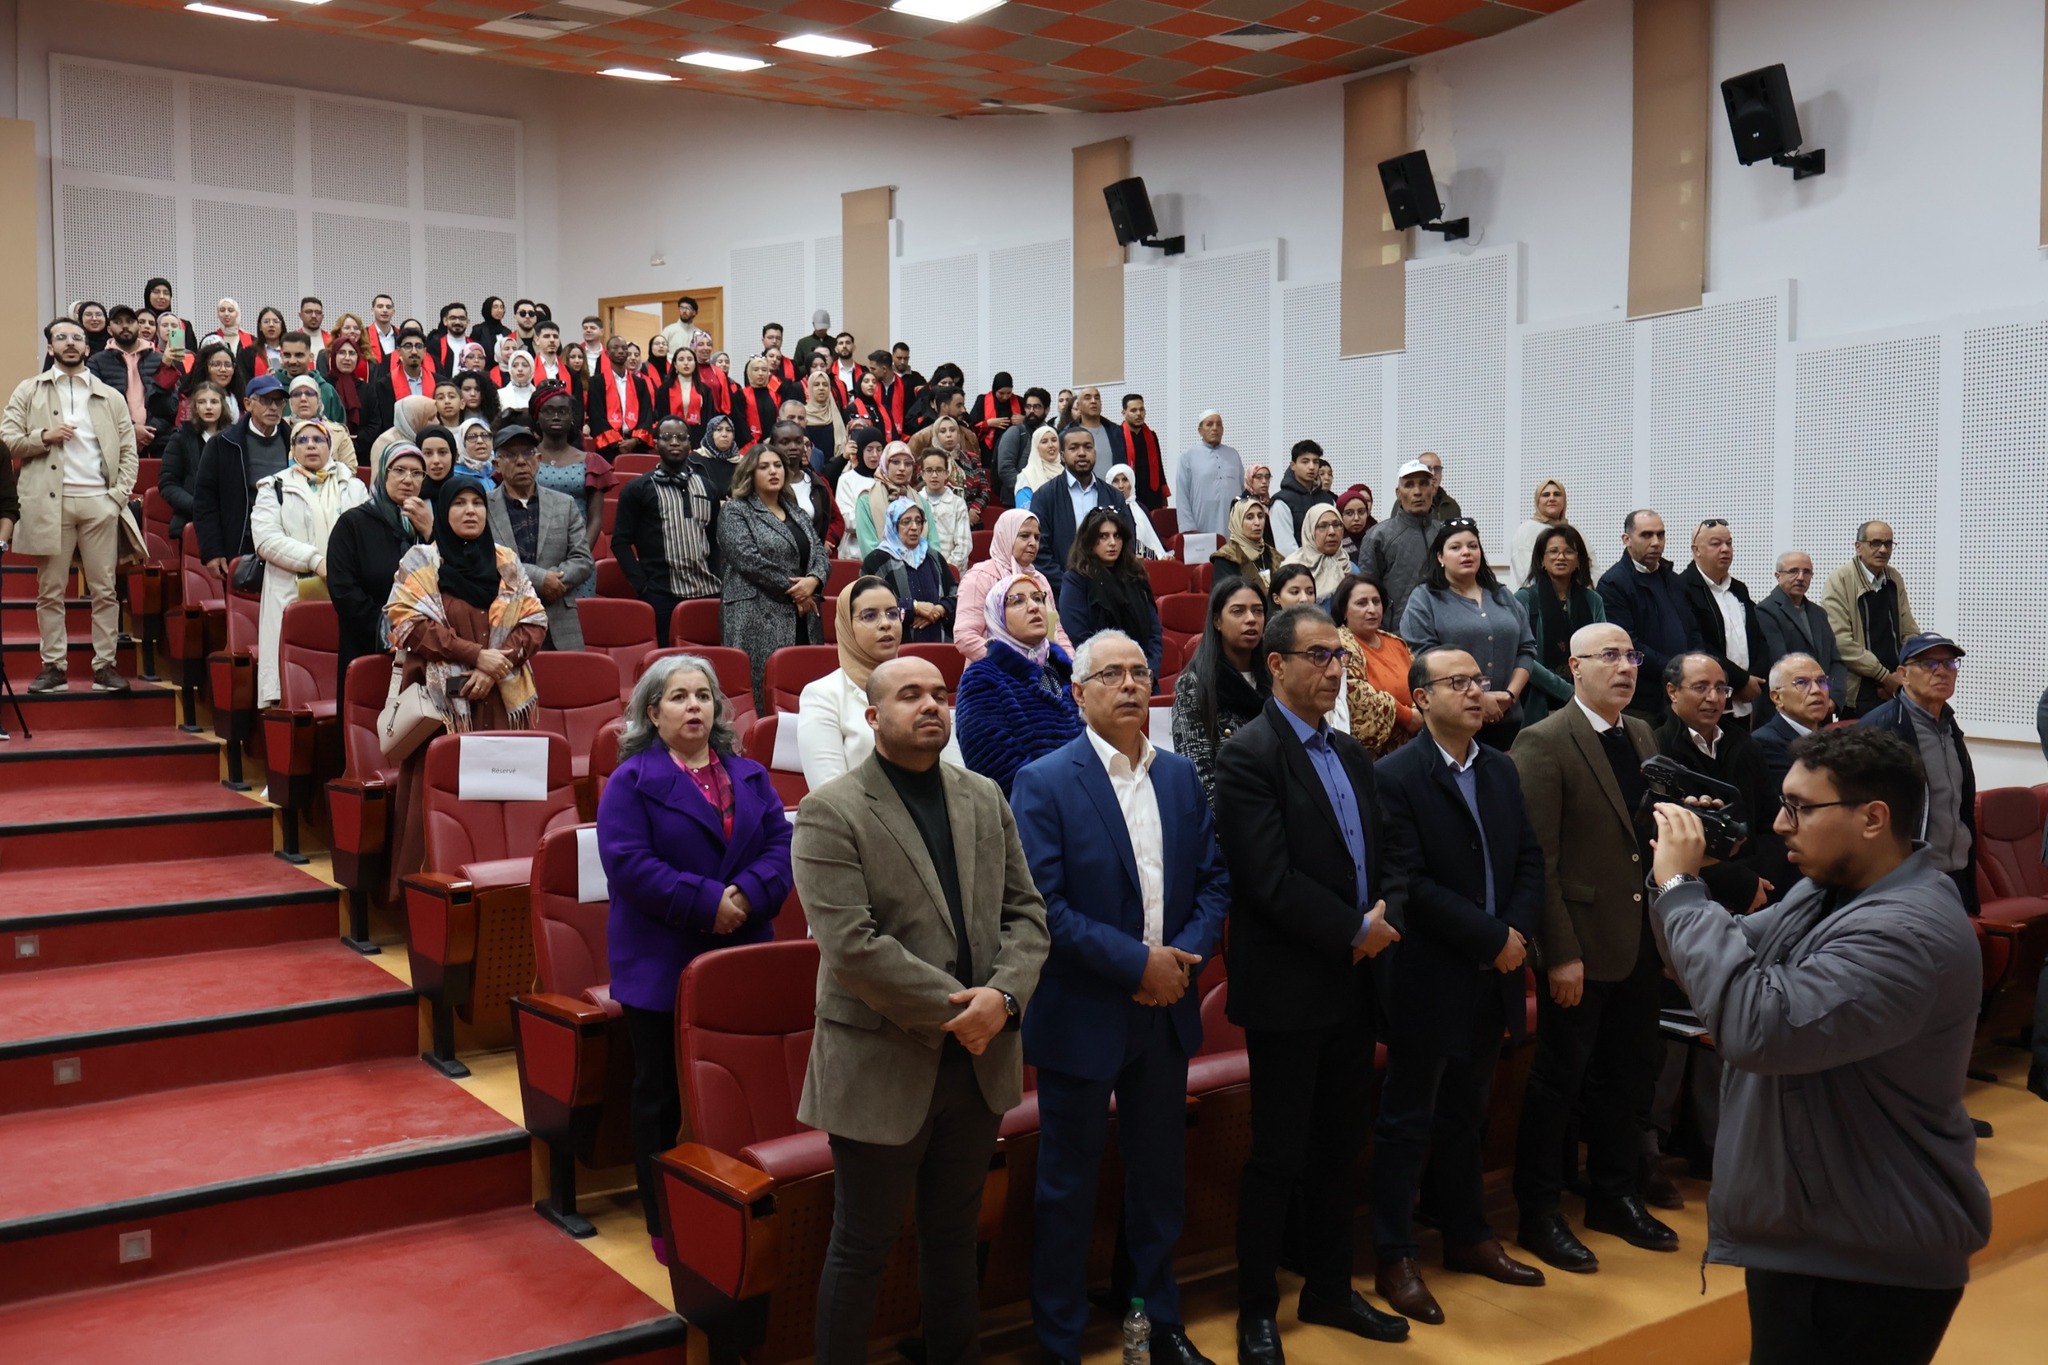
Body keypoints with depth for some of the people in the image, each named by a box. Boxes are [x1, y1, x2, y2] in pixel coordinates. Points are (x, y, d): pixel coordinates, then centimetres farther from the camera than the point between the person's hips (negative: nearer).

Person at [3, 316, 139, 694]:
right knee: (51, 591, 2)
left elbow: (129, 452, 9)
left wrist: (120, 494, -3)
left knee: (105, 590, 0)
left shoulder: (110, 396, 13)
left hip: (99, 503, 1)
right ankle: (54, 666, 6)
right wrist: (44, 436, -12)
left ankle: (105, 665, 4)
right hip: (49, 502, -1)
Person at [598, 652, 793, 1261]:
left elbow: (780, 844, 1)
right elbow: (629, 863, -16)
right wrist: (707, 901, -20)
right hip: (663, 969, -4)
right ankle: (666, 1224, 18)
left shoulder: (749, 776, 11)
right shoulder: (631, 781, -4)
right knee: (663, 1097, 6)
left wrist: (747, 895, -18)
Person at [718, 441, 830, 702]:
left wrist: (814, 579, -8)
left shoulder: (795, 511, 21)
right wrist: (792, 590, -10)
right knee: (763, 692, -10)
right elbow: (749, 560, -12)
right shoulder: (735, 512, 0)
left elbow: (819, 550, 15)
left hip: (801, 621, 6)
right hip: (758, 624, -6)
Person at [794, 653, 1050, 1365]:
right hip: (883, 1067, -5)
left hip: (978, 1060, 5)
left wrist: (1003, 996, -12)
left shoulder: (986, 799, 8)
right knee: (862, 1248, 9)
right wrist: (953, 1008, -18)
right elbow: (851, 946, -19)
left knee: (954, 1236, 19)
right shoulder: (830, 813, -11)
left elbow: (1026, 911, 6)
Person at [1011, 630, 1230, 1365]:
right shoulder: (1043, 782, -11)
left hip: (1167, 1010, 5)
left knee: (1159, 1173, 18)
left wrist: (1186, 954, -11)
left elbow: (1213, 880, 7)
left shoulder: (1181, 776, 6)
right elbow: (1043, 905, -18)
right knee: (1068, 1184, 8)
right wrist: (1136, 964, -19)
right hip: (1081, 1017, -5)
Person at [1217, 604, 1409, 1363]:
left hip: (1354, 984, 7)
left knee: (1339, 1149, 16)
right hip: (1289, 989, -7)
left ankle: (1329, 1289, 31)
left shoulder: (1351, 753, 12)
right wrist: (1354, 931, -14)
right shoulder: (1249, 756, -13)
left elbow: (1382, 856, 12)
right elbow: (1271, 880, -21)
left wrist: (1385, 919, -7)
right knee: (1279, 1156, 3)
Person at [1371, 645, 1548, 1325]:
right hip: (1430, 980, -6)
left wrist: (1518, 929, -8)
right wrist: (1491, 937, -17)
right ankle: (1395, 1261, 15)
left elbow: (1530, 859, 8)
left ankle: (1469, 1237, 33)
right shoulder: (1395, 777, -14)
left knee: (1464, 1116, 19)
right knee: (1408, 1122, 5)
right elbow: (1410, 882, -19)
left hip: (1492, 975, 6)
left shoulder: (1501, 769, 9)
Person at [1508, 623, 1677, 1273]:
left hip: (1640, 939, 7)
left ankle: (1614, 1196, 35)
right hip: (1582, 945, -7)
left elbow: (1651, 834, 17)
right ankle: (1538, 1215, 19)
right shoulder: (1544, 743, -14)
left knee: (1626, 1074, 18)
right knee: (1559, 1079, 5)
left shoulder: (1642, 736, 10)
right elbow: (1540, 859, -17)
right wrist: (1560, 953, -19)